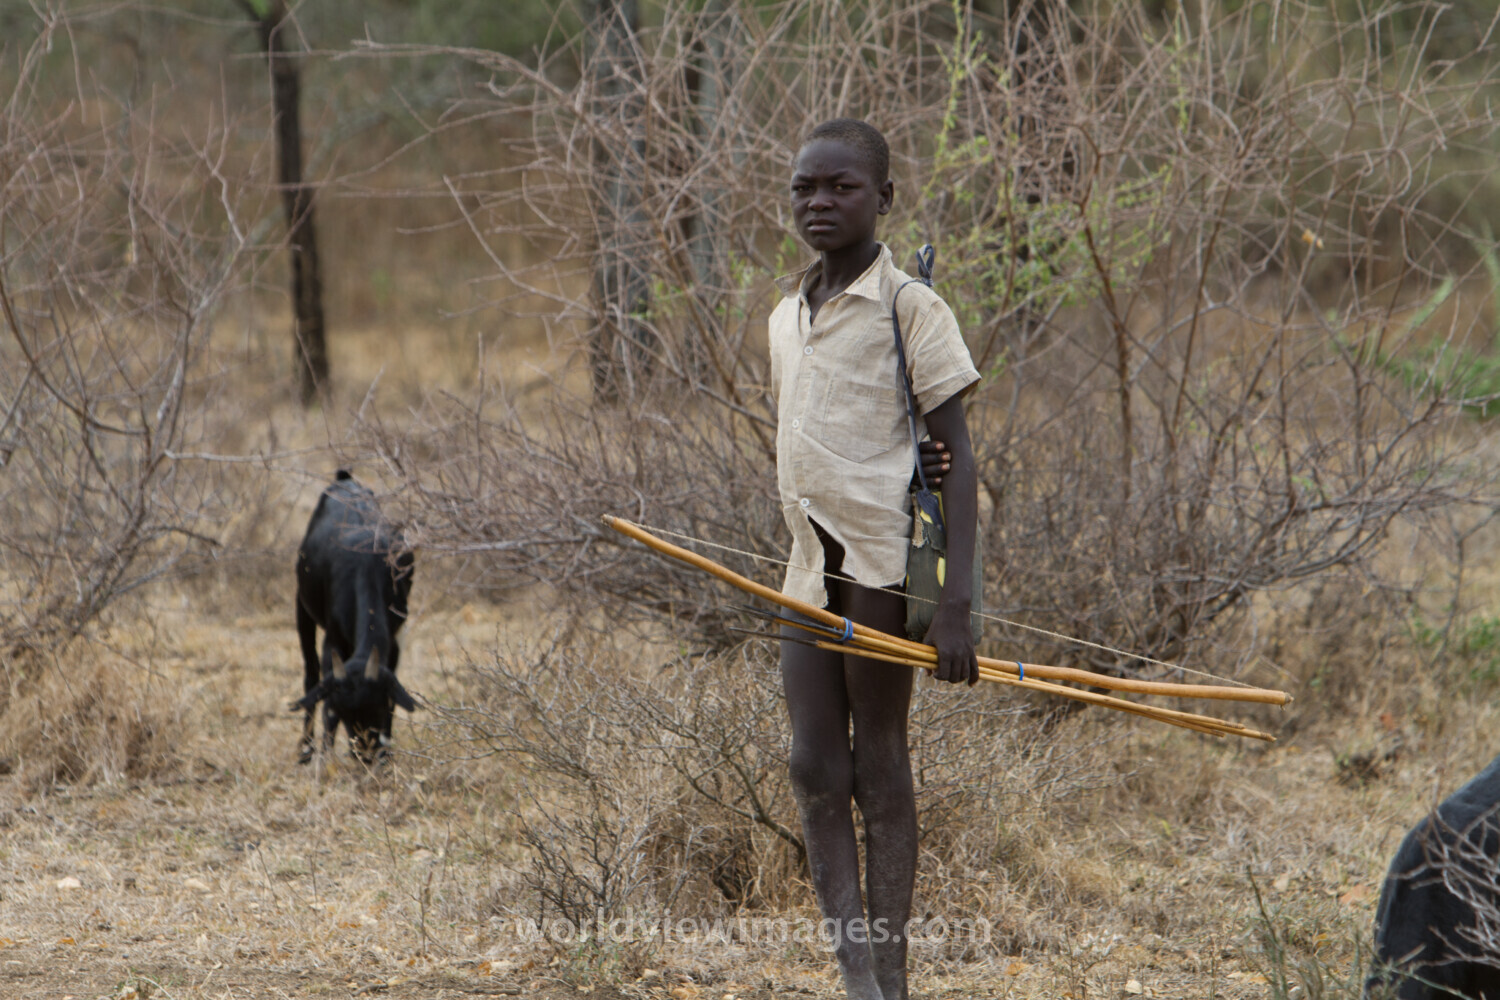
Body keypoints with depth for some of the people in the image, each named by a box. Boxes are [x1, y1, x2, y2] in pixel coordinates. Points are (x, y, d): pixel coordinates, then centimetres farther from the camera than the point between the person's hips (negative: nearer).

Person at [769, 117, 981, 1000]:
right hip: (813, 563, 6)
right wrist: (804, 557, 17)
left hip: (885, 555, -6)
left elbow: (958, 460, -10)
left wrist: (955, 603, -17)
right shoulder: (787, 315, 13)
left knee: (880, 763, -2)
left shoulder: (912, 311, -7)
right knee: (814, 769, 0)